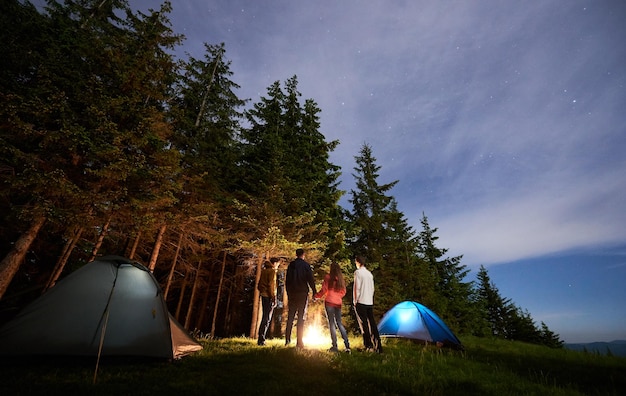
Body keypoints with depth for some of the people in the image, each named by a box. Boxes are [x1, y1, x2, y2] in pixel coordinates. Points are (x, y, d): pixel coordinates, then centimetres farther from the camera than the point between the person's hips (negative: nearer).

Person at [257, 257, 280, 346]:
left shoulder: (264, 270, 15)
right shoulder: (272, 271, -10)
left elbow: (259, 284, 16)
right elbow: (271, 285, -17)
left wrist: (262, 292, 16)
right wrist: (273, 298, -15)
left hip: (263, 296, 9)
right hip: (269, 296, -8)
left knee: (265, 317, 15)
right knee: (267, 319, -2)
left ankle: (261, 339, 19)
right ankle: (261, 340, 0)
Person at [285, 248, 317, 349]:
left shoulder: (291, 265, 7)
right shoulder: (306, 265, -4)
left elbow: (287, 280, 10)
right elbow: (310, 279, -9)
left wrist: (288, 293, 16)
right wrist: (315, 292, -4)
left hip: (292, 293, 4)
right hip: (303, 293, -3)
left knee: (290, 316, 12)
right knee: (301, 317, 1)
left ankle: (287, 339, 11)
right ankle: (299, 342, 1)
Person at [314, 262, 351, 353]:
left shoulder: (328, 277, -7)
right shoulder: (341, 279, 8)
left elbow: (324, 290, -9)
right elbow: (343, 292, 12)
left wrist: (316, 296, 5)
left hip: (329, 302, -5)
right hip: (338, 303, 5)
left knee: (331, 323, 3)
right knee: (339, 323, 12)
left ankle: (334, 346, 3)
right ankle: (347, 345, 8)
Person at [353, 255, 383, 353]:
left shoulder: (358, 272, -7)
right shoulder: (370, 273, 13)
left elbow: (357, 287, -11)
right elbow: (372, 288, 16)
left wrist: (355, 301, -4)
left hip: (361, 301, -6)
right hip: (370, 302, 6)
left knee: (364, 324, 0)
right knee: (372, 323, 9)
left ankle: (368, 346, 2)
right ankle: (378, 346, 10)